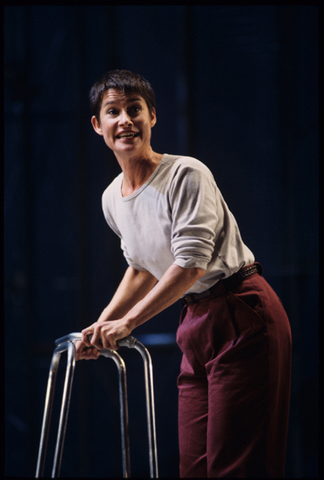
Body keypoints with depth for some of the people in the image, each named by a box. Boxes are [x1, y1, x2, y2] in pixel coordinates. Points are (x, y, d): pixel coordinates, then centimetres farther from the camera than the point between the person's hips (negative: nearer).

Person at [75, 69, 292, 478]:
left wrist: (126, 322, -21)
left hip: (243, 318, -8)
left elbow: (191, 264, -22)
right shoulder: (112, 199, 9)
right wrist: (100, 326, 15)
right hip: (197, 322, 8)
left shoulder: (186, 174, -16)